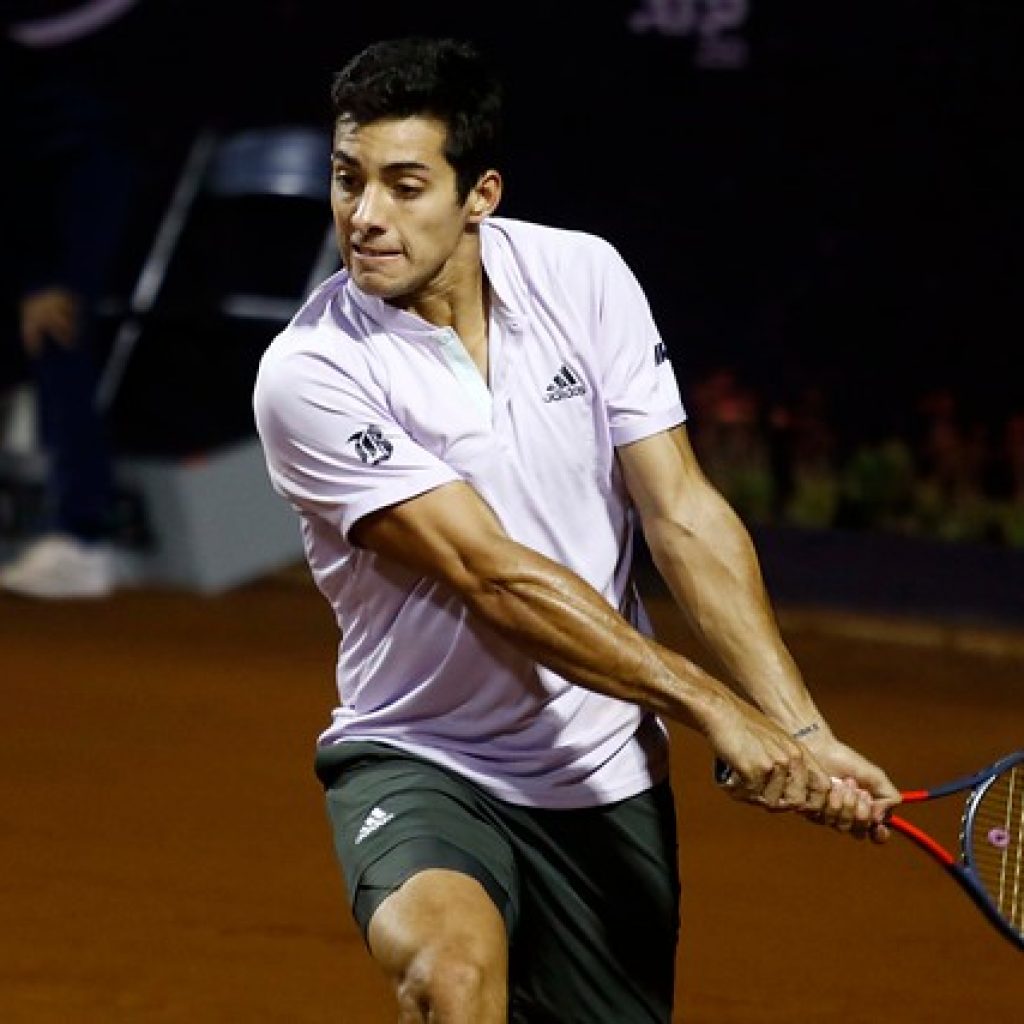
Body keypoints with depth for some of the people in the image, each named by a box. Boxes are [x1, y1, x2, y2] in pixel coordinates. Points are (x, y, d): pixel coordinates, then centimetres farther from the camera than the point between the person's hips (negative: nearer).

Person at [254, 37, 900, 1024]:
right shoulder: (309, 375, -17)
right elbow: (496, 578, -20)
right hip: (417, 760, -5)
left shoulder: (583, 277, -3)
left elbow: (683, 515, -3)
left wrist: (803, 734, -13)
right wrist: (713, 708, -23)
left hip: (607, 783, 5)